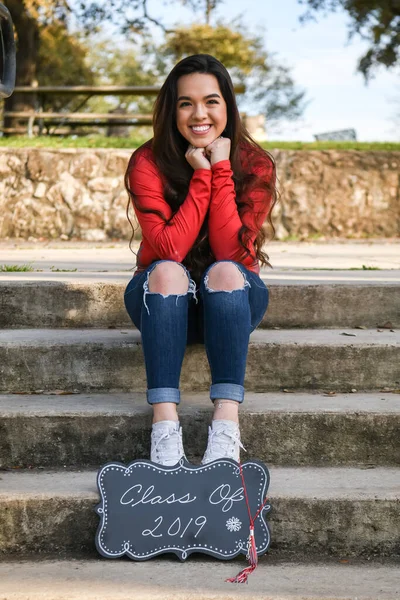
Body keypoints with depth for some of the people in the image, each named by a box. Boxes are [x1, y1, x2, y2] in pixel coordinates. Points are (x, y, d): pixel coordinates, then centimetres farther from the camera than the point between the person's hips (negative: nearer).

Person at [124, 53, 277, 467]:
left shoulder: (255, 165, -10)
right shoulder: (149, 163, -12)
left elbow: (233, 251, -21)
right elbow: (169, 249, -22)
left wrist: (221, 169, -22)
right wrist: (202, 176, -22)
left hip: (231, 299, 0)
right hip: (163, 302, 0)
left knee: (225, 271, -33)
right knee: (167, 272, -33)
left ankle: (226, 428, -46)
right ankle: (164, 429, -45)